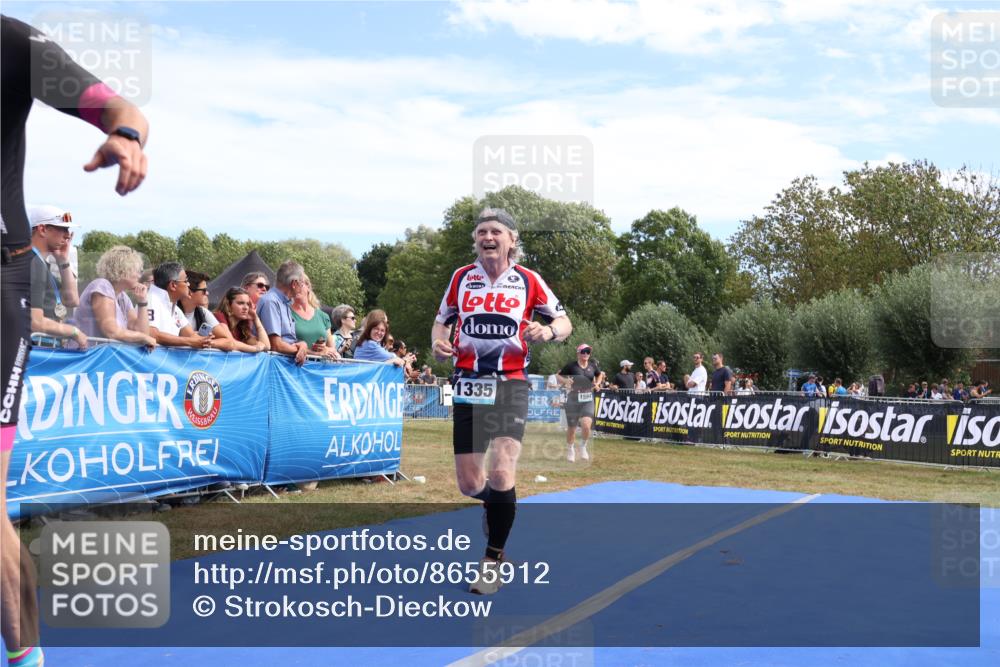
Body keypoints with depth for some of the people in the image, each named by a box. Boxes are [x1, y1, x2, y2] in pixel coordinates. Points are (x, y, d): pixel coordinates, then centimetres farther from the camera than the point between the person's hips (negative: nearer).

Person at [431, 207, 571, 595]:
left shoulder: (528, 281, 1)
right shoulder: (462, 277, 7)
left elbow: (564, 322, 6)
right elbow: (442, 319, 19)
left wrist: (548, 331, -16)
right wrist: (438, 342, -3)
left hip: (510, 384, -2)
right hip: (469, 383, 3)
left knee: (501, 474, -17)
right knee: (469, 486, 2)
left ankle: (493, 558, 4)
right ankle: (500, 504, 39)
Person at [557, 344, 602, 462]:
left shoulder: (593, 364, 3)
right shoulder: (571, 365, -6)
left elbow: (599, 375, 23)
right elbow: (558, 375, 2)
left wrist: (597, 383, 4)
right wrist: (565, 381, -18)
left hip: (588, 400, 1)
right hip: (573, 400, -1)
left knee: (586, 425, -18)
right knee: (571, 428, 9)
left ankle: (583, 447, 11)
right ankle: (570, 449, 36)